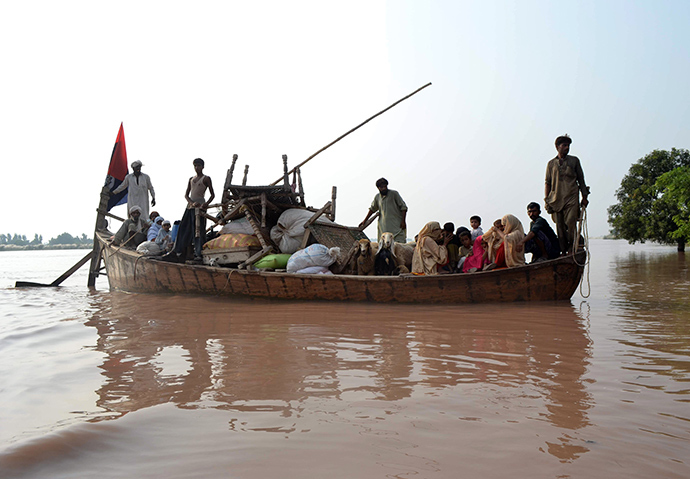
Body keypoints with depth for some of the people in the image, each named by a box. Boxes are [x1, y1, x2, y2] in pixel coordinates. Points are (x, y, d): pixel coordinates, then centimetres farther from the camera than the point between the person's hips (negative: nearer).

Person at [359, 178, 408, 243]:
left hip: (397, 225, -4)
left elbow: (403, 207, -2)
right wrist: (365, 220, 25)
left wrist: (403, 221, -9)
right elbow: (372, 209, 25)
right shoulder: (377, 197, 10)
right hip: (384, 226, 4)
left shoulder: (394, 194, -2)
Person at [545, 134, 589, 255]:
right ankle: (563, 252, 5)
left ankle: (572, 250, -7)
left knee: (570, 223, -14)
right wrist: (546, 199, 4)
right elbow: (547, 183, 14)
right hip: (556, 199, 1)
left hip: (571, 198, -1)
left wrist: (584, 197, 6)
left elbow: (581, 180, 13)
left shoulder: (574, 161, 11)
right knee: (560, 226, -1)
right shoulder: (551, 163, 13)